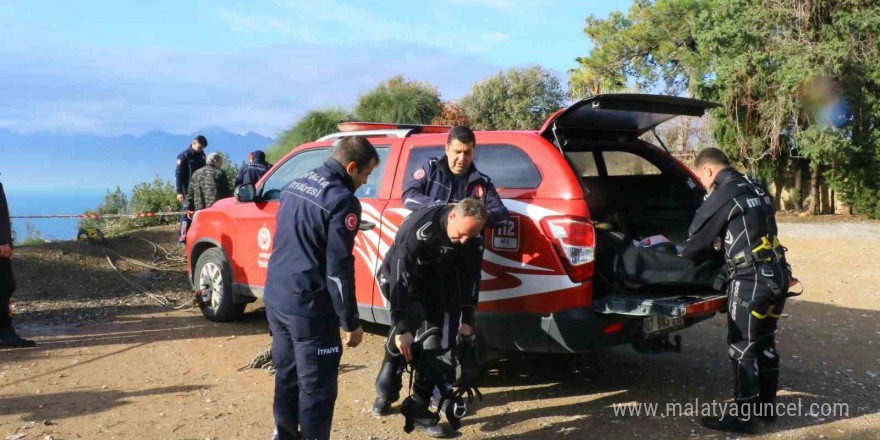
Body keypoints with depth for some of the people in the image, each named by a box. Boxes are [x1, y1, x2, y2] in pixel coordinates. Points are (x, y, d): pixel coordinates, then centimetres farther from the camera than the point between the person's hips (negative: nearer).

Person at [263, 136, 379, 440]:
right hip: (308, 308, -9)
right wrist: (351, 322, -11)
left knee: (287, 376, 20)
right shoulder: (342, 200, -17)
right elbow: (339, 269, -18)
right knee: (316, 387, 3)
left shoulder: (296, 185, 10)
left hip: (276, 299, 9)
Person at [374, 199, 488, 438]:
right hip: (400, 278, -5)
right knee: (409, 319, -32)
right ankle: (386, 389, -14)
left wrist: (467, 320, -9)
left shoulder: (472, 238, -20)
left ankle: (419, 409, 5)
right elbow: (400, 277, -38)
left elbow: (470, 278, -7)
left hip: (435, 284, 5)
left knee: (435, 344, -5)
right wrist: (402, 328, -40)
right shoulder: (418, 227, -38)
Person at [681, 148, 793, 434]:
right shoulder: (756, 188, 14)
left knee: (743, 348, 0)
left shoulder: (722, 195, -11)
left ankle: (743, 417, 7)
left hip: (752, 279, -9)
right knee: (765, 341, 19)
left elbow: (699, 237, -3)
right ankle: (766, 405, 30)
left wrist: (683, 259, 18)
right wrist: (708, 255, 26)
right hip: (777, 273, 9)